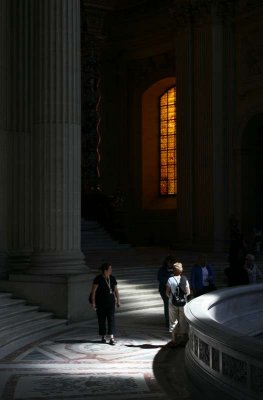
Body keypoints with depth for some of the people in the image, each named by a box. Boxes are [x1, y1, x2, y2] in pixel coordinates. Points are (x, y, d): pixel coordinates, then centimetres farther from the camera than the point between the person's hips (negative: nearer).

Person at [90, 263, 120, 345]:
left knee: (111, 319, -10)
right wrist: (93, 302, -17)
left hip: (110, 302, 3)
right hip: (100, 303, -3)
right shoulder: (98, 279, -12)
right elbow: (93, 291, -13)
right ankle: (103, 337, 22)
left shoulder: (112, 278, 3)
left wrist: (118, 301, 10)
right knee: (101, 320, 6)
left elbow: (116, 290, 10)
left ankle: (112, 338, -15)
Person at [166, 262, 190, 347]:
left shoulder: (170, 280, -12)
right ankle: (184, 340, 19)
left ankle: (174, 340, 11)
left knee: (173, 321, 10)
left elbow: (167, 293, -7)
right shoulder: (184, 279, -8)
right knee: (183, 321, 13)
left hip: (173, 303, -1)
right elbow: (188, 292, -4)